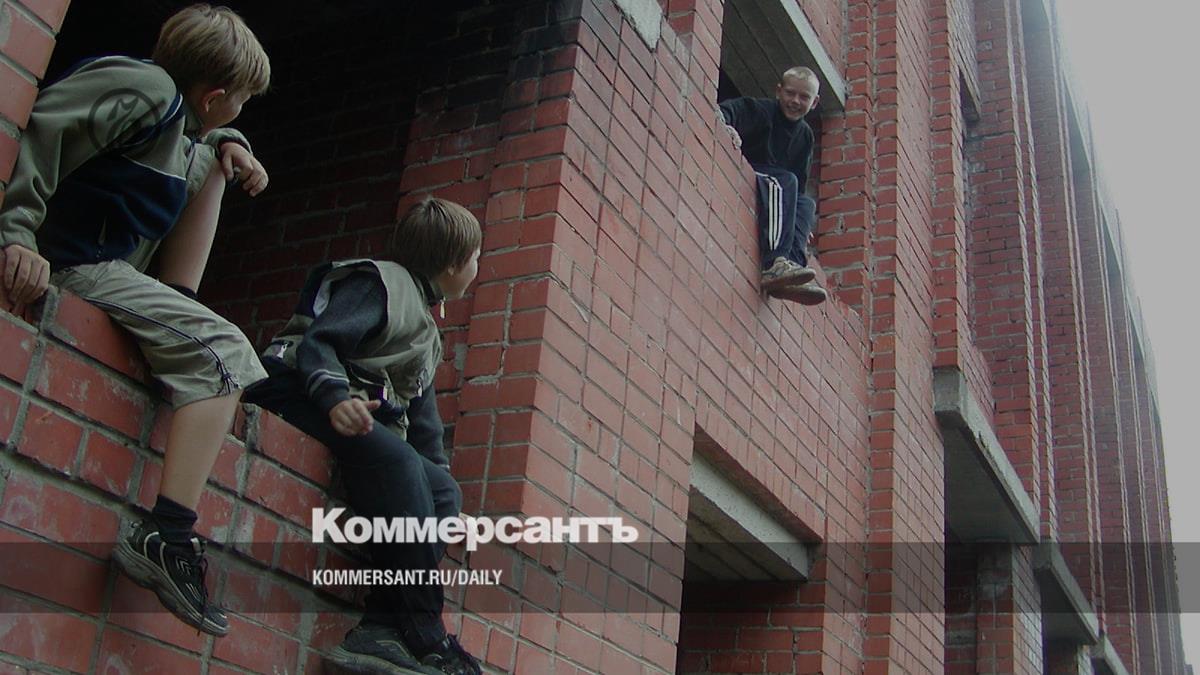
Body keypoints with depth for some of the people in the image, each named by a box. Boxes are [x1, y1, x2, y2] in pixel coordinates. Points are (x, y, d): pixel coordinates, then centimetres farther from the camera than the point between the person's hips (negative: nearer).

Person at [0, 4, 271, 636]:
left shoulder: (181, 125, 16)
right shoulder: (146, 88, -13)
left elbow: (206, 135, 39)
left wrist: (228, 143, 14)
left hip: (113, 262, 10)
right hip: (73, 261, -10)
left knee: (209, 159, 20)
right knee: (224, 353, -23)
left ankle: (177, 311, 11)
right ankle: (165, 539, -27)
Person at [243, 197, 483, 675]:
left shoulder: (426, 330, 27)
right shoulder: (382, 281, -2)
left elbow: (420, 412, 25)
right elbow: (317, 342, -17)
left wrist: (437, 470, 13)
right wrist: (336, 397, -36)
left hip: (359, 416, 9)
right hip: (301, 398, -9)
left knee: (443, 491, -9)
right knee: (394, 457, -33)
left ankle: (380, 628, -26)